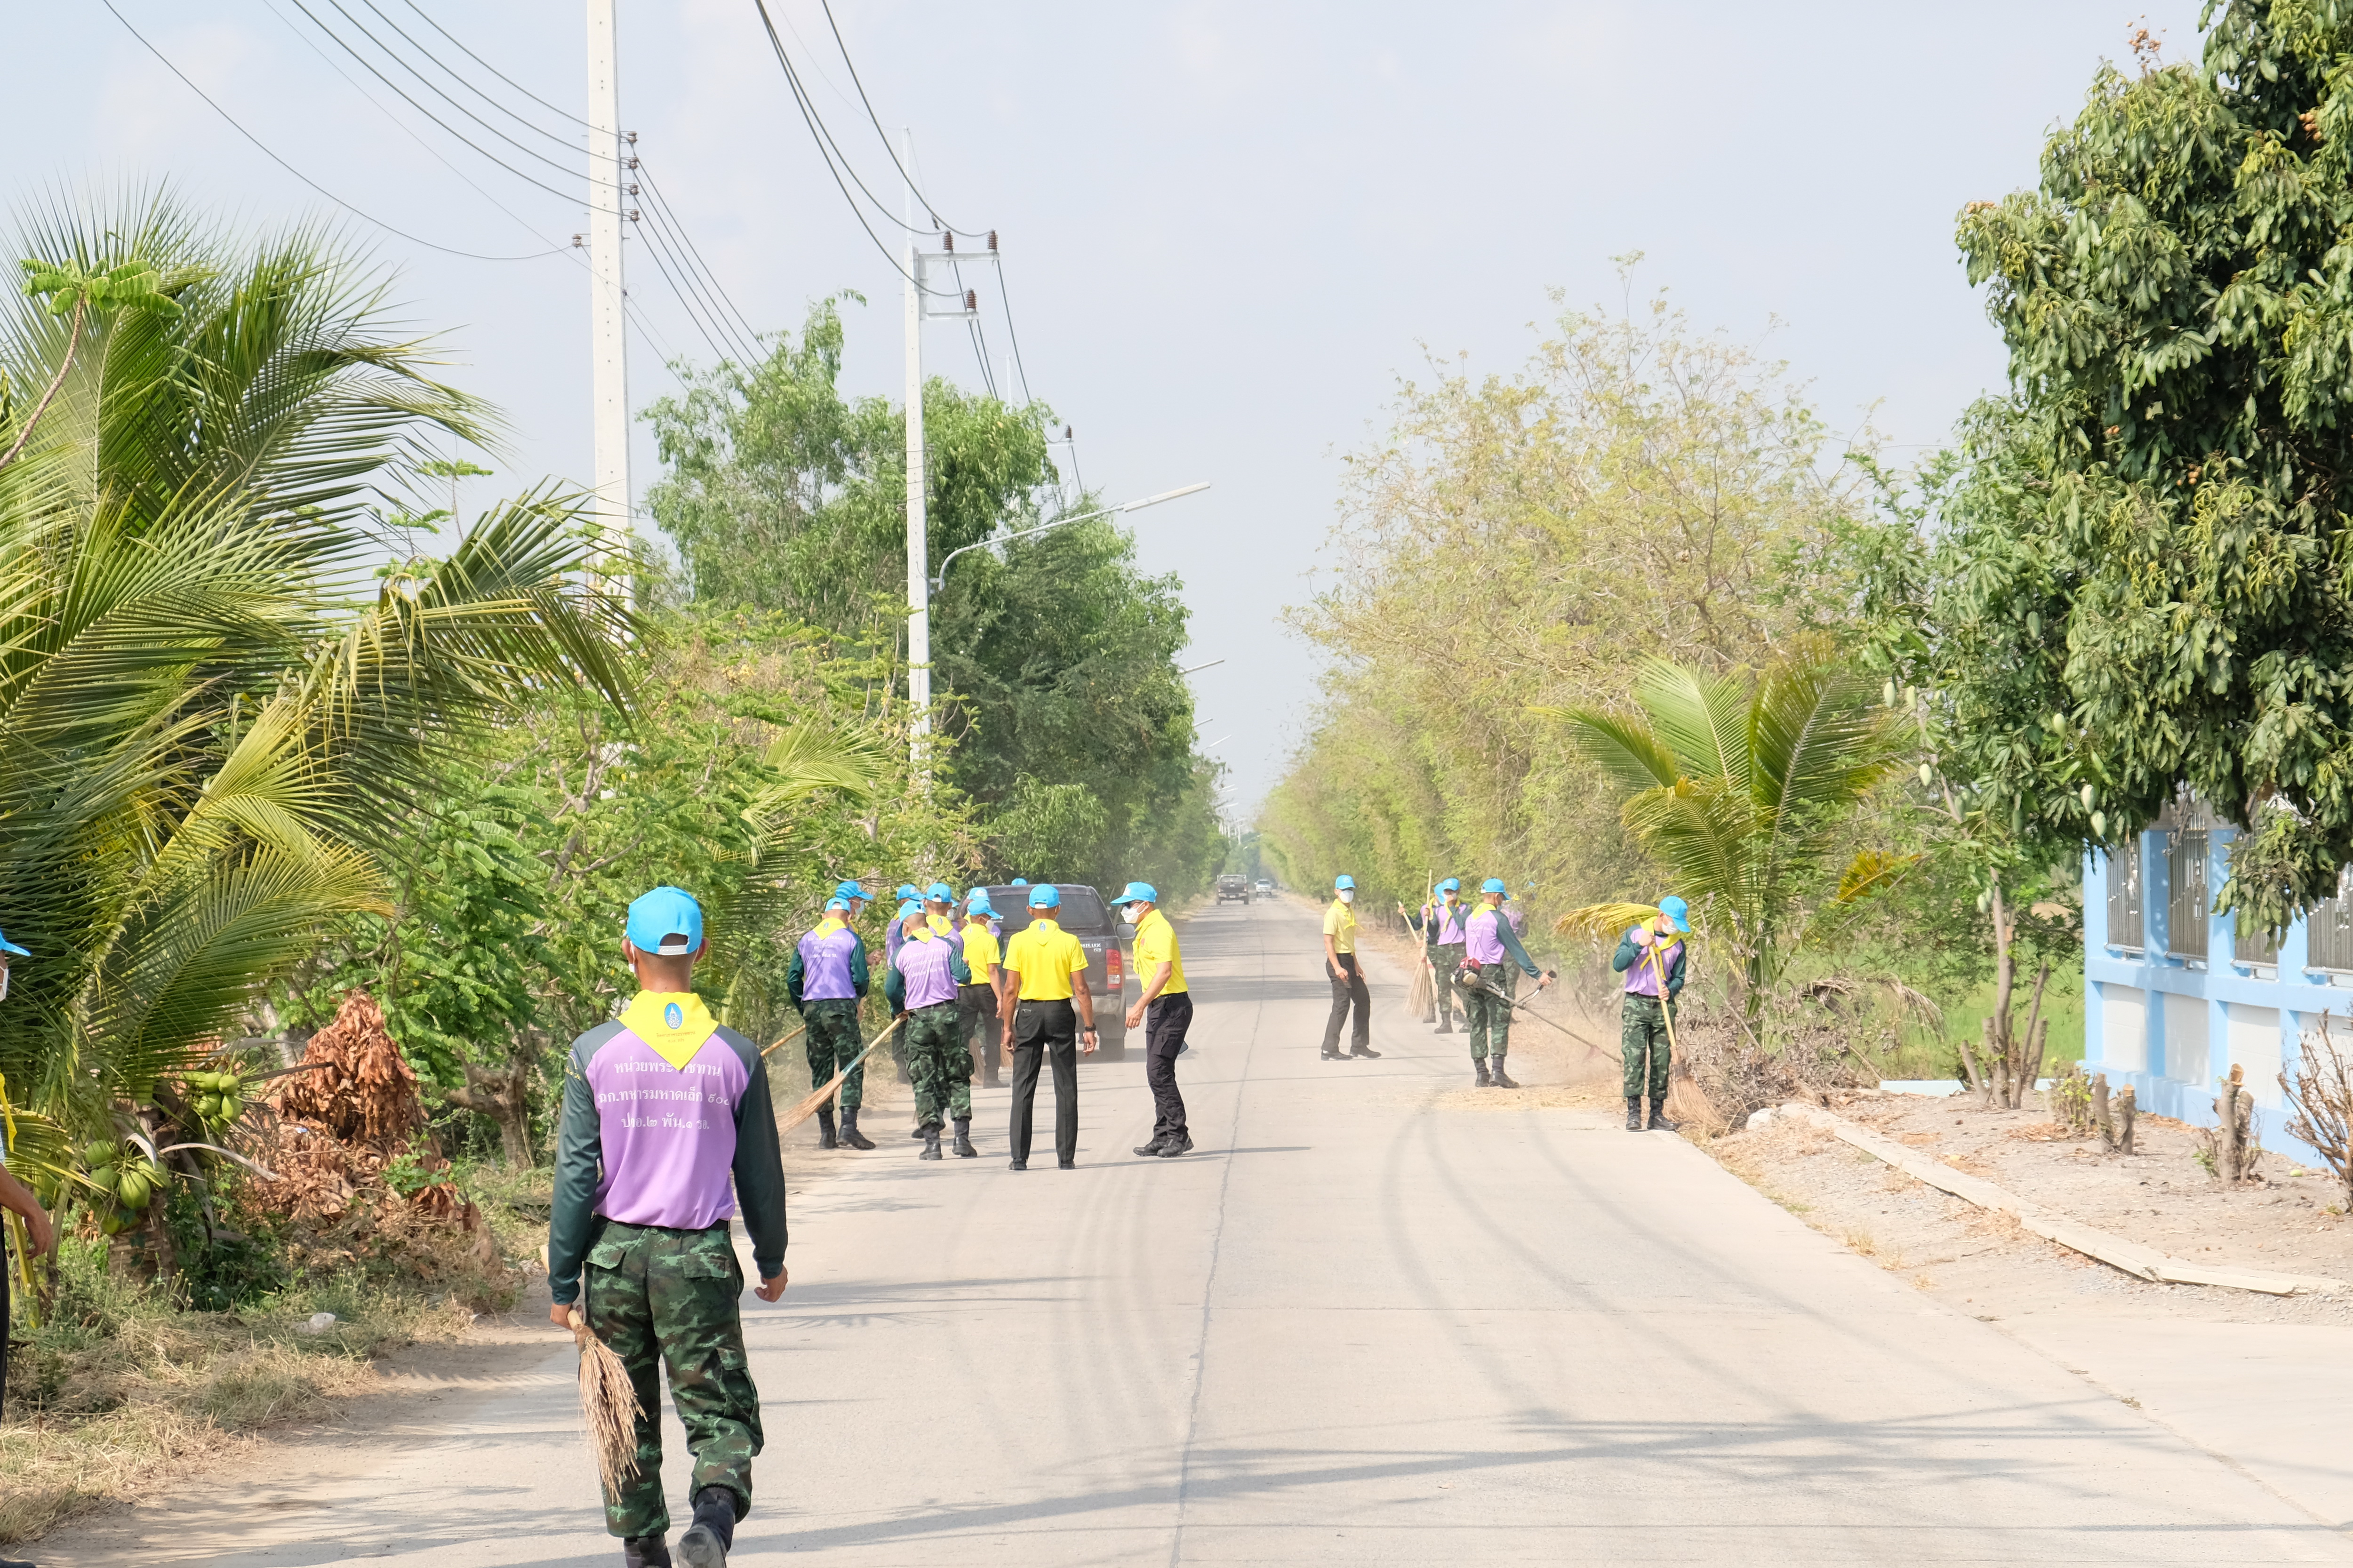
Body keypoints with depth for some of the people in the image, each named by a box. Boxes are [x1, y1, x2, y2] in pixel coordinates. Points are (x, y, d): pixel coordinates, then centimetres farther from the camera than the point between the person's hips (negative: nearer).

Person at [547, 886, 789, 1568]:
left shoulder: (595, 1052, -5)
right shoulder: (735, 1056, -2)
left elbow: (575, 1177, -5)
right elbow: (760, 1174, 6)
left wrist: (563, 1283, 2)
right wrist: (772, 1260, 21)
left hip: (615, 1250, 1)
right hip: (701, 1256, -1)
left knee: (628, 1413, 15)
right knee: (721, 1411, 2)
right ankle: (715, 1509, -25)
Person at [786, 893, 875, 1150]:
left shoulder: (806, 941, 12)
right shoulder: (851, 939, -1)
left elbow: (792, 979, 11)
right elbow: (860, 978, -6)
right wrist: (858, 995, 16)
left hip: (812, 1009, 4)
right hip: (841, 1008, -4)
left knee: (820, 1070, 9)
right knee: (852, 1067, -1)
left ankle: (826, 1134, 8)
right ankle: (849, 1127, -14)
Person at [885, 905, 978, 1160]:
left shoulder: (902, 952, 1)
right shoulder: (947, 945, 0)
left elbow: (891, 990, 2)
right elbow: (963, 976, -9)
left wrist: (900, 1011, 21)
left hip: (918, 1017, 0)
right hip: (948, 1013, 0)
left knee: (924, 1081, 6)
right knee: (957, 1078, 8)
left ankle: (932, 1143, 0)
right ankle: (962, 1138, 0)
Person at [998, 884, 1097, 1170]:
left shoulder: (1019, 941, -4)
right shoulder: (1069, 942, -4)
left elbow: (1011, 989, -5)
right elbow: (1081, 990, -5)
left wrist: (1008, 1027, 3)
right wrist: (1089, 1028, 0)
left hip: (1028, 1013, 0)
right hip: (1061, 1012, 0)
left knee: (1023, 1088, 5)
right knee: (1065, 1088, 6)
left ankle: (1020, 1157, 1)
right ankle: (1066, 1157, 4)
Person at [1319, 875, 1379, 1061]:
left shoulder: (1350, 913, 15)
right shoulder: (1334, 913, -14)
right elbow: (1328, 942, -20)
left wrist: (1356, 966, 22)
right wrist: (1337, 968, -26)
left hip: (1349, 961, 10)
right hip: (1338, 961, -10)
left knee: (1363, 1000, 15)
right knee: (1342, 1004, -11)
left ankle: (1359, 1046, 24)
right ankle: (1329, 1051, -9)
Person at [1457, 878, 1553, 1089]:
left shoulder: (1471, 919, 12)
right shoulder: (1498, 919, -9)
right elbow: (1516, 949, -11)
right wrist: (1537, 974, -9)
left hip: (1471, 974, 6)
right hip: (1492, 974, -6)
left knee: (1477, 1025, 8)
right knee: (1499, 1023, -4)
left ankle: (1482, 1074, 8)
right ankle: (1497, 1071, -15)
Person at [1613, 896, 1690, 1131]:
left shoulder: (1678, 944, 8)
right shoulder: (1635, 934, 1)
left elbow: (1679, 978, 11)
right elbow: (1618, 964, -5)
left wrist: (1671, 991, -11)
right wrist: (1639, 946, -17)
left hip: (1663, 1007, 3)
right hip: (1636, 1005, -3)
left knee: (1662, 1061, 3)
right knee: (1634, 1057, -12)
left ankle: (1657, 1114, 8)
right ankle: (1633, 1112, -13)